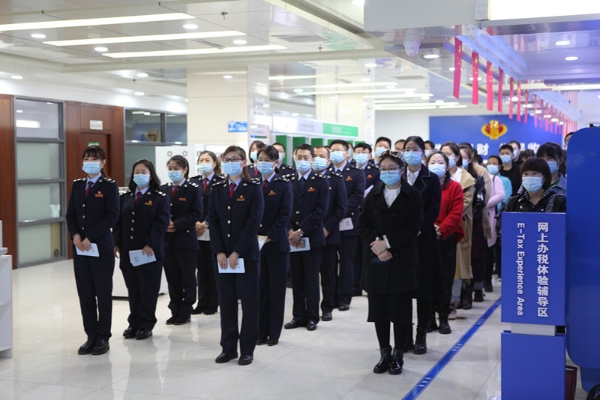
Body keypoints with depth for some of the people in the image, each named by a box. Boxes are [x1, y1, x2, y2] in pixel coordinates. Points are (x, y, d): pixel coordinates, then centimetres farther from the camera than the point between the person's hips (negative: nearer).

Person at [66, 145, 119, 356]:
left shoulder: (110, 185, -4)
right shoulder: (77, 185, 12)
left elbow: (111, 216, -12)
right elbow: (70, 214, 10)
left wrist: (90, 237, -17)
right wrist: (75, 235, -8)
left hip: (101, 246, -5)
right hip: (79, 247, 5)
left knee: (103, 292, 1)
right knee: (85, 292, 7)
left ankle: (103, 337, 9)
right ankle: (91, 336, 15)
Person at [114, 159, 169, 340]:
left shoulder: (159, 198, -1)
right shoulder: (125, 198, 13)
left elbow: (161, 223, -10)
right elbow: (118, 222, 11)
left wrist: (150, 244, -19)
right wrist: (117, 243, 0)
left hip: (150, 251, -4)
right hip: (128, 250, 4)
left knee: (148, 290, 2)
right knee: (133, 289, 10)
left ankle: (146, 325, 11)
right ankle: (134, 323, 19)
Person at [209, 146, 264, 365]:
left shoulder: (254, 188, -3)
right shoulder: (217, 189, 9)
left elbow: (254, 222, -11)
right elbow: (213, 221, 4)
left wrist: (237, 252, -16)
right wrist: (219, 252, -8)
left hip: (247, 254, -4)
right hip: (222, 255, 4)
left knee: (249, 301, 2)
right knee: (226, 300, 7)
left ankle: (247, 349, 11)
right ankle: (228, 347, 16)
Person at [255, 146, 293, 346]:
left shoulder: (283, 185, -2)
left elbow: (285, 214, -9)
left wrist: (269, 236, -17)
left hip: (276, 243, -3)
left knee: (276, 290, 4)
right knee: (259, 289, 6)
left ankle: (274, 333, 12)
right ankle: (260, 332, 13)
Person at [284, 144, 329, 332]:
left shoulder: (320, 182, -2)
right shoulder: (288, 182, 9)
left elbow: (320, 211, -10)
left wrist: (301, 231, -15)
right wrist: (290, 231, -9)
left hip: (312, 237, -3)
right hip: (292, 238, 3)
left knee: (311, 279, 3)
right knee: (297, 279, 8)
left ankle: (312, 317, 11)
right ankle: (298, 316, 15)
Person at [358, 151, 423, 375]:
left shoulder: (413, 196, 0)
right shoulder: (373, 196, 10)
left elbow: (413, 228, -8)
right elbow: (363, 225, 5)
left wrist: (388, 243, -15)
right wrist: (376, 244, -12)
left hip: (402, 261, -3)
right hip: (376, 260, 3)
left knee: (400, 309, 2)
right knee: (379, 308, 6)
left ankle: (398, 356, 13)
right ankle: (385, 354, 18)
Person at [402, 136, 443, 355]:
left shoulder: (432, 179, 2)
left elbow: (433, 211, -5)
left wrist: (416, 230, -15)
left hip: (423, 240, -2)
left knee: (424, 288, 2)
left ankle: (421, 336, 9)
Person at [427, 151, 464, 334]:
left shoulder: (454, 187, 3)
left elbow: (456, 214, -6)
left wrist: (441, 230, -17)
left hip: (446, 239, -1)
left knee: (445, 279, 3)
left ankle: (444, 318, 11)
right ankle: (429, 318, 11)